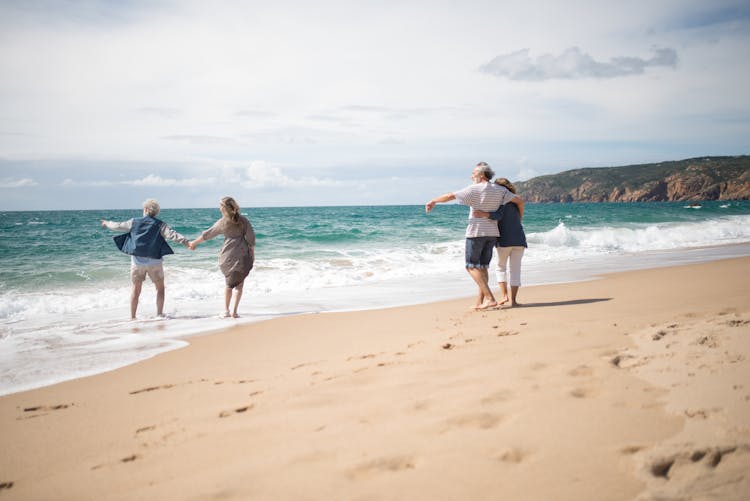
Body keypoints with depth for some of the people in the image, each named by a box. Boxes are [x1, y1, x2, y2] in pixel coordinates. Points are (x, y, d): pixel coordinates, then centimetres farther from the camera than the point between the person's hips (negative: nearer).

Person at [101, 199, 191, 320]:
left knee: (136, 290, 11)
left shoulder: (134, 222, 4)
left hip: (137, 260, 2)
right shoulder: (160, 225, -4)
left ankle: (132, 317, 14)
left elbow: (118, 226, 16)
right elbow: (171, 234, -19)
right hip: (154, 261, -2)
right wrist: (185, 241, -26)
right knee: (160, 288, 12)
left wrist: (107, 223, 35)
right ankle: (159, 314, 9)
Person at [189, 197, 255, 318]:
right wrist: (252, 253, 8)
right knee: (239, 284, 6)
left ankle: (226, 310, 18)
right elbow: (251, 238, -4)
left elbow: (206, 235, 7)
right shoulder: (243, 220, -5)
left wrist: (194, 243, 20)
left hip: (227, 257, 1)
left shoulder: (222, 223, -3)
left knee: (229, 283, 19)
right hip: (242, 256, -1)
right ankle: (234, 311, -3)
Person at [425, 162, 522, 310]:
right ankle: (479, 302, 9)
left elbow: (450, 196, -11)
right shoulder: (499, 190, 4)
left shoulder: (474, 189, -10)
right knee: (482, 267, 11)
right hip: (492, 233, 6)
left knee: (472, 266, 0)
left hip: (476, 232, -6)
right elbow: (518, 200, 2)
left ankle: (489, 298, -12)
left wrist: (433, 201, 3)